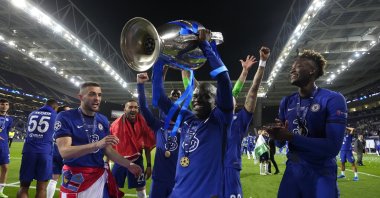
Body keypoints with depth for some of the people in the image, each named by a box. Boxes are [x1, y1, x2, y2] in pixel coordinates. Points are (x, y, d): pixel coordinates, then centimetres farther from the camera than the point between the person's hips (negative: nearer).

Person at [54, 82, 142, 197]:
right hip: (75, 177, -5)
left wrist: (128, 164, -1)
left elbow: (108, 150, 10)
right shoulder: (65, 117, -9)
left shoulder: (103, 120, 6)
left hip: (100, 176, 5)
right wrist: (97, 144, -31)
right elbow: (65, 152, -20)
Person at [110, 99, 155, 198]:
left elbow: (147, 147, -4)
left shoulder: (142, 124, -9)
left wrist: (149, 165, -4)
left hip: (136, 160, -1)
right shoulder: (116, 124, -6)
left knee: (141, 188, 8)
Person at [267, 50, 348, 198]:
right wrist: (277, 134, -15)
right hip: (292, 170, 5)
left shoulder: (333, 100, -14)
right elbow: (281, 143, 9)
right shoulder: (287, 102, 4)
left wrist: (290, 136, -26)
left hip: (321, 174, -5)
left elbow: (332, 148, -22)